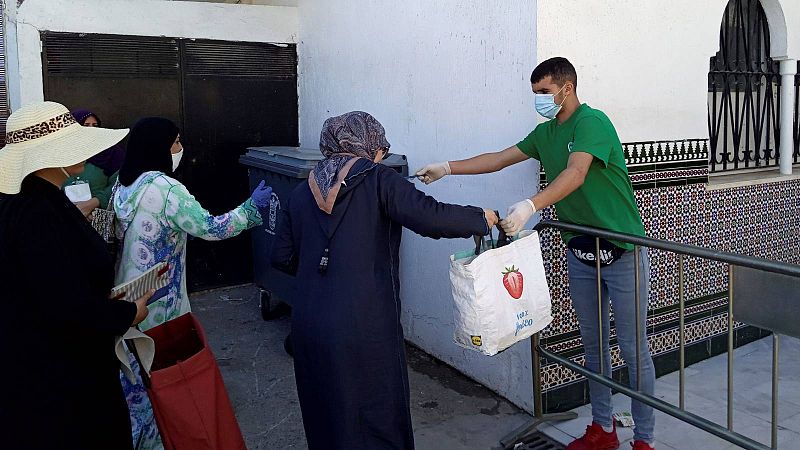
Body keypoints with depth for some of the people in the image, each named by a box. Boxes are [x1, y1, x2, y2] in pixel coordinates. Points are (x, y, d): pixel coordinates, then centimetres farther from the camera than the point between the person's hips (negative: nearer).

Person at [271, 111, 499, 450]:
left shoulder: (301, 193, 9)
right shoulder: (376, 179, -6)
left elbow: (282, 257, 10)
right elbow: (431, 217, -18)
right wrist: (482, 219, -3)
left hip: (309, 324, 6)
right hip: (364, 326, -5)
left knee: (325, 413, 23)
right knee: (377, 420, 12)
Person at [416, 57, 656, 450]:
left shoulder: (592, 121, -14)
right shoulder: (545, 133, 11)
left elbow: (576, 173, -30)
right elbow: (500, 159, 14)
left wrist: (530, 206, -43)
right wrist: (447, 168, 9)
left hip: (622, 251, -7)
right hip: (580, 252, 8)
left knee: (633, 349, 1)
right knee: (593, 344, 14)